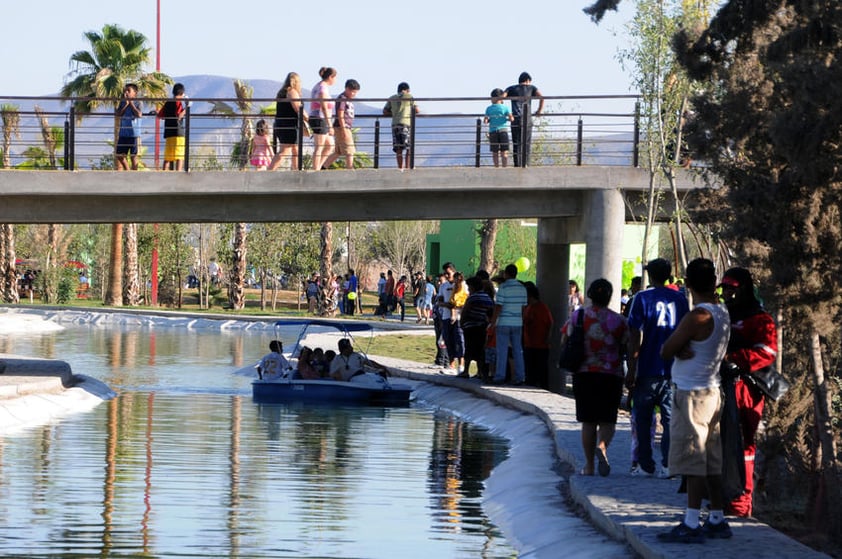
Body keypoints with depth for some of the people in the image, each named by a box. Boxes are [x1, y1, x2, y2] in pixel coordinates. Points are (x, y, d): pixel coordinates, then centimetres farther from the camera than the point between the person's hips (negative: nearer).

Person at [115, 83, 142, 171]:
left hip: (134, 134, -5)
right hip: (123, 133, 5)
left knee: (133, 156, 0)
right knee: (119, 155, 6)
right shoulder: (122, 102, 9)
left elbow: (139, 114, -18)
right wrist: (126, 104, -8)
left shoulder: (137, 103, -2)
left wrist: (131, 103, -8)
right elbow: (118, 114, -1)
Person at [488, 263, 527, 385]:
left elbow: (498, 307, -12)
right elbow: (524, 307, 10)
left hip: (504, 323, -5)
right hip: (518, 323, 5)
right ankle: (519, 377, 6)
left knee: (502, 351, -1)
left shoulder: (503, 287, -9)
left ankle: (500, 376, -1)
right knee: (518, 350, 7)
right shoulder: (522, 288, 7)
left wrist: (492, 323, -7)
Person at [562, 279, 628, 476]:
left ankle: (589, 465, 7)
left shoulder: (578, 316, 0)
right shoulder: (618, 320, -3)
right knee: (607, 420, 7)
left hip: (583, 374, 1)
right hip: (611, 376, -1)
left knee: (588, 421, 8)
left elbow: (564, 340, 7)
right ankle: (602, 446, -24)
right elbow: (626, 347, -2)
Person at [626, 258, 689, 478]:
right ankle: (667, 465, -3)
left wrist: (631, 370, -6)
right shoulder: (680, 300, 6)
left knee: (643, 419, 7)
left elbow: (636, 337, -9)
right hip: (674, 369, 3)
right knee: (671, 418, 4)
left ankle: (645, 465, 7)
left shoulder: (642, 299, -5)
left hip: (648, 369, -3)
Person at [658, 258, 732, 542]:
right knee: (712, 462, 13)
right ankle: (717, 520, 17)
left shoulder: (697, 317, -19)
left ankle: (691, 525, -9)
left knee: (692, 461, -8)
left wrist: (680, 350, 2)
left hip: (691, 395, -9)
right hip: (712, 391, 9)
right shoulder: (722, 313, 7)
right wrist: (684, 350, -6)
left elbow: (665, 351, -15)